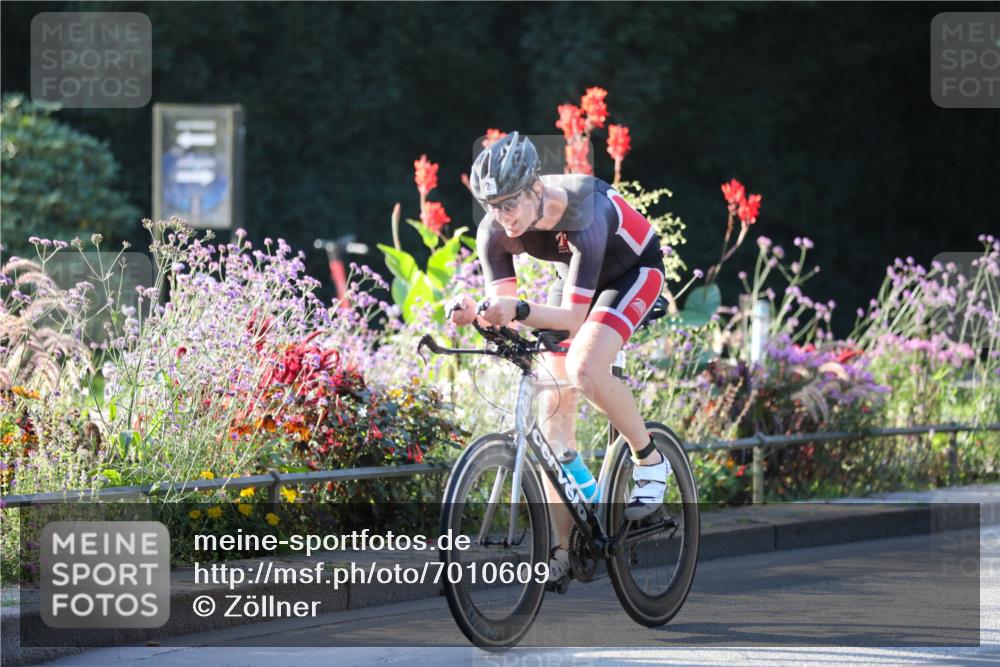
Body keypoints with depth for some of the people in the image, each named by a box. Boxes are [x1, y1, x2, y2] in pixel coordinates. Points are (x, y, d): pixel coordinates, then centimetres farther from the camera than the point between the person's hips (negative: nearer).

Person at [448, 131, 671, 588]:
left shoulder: (582, 216, -39)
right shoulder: (494, 231, -23)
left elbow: (573, 316, -40)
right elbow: (503, 304, -22)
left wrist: (519, 310, -57)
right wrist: (475, 312, -44)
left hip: (633, 270, -6)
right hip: (578, 275, 6)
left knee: (585, 368, -32)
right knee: (553, 405, -5)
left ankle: (649, 459, -6)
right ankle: (560, 550, -2)